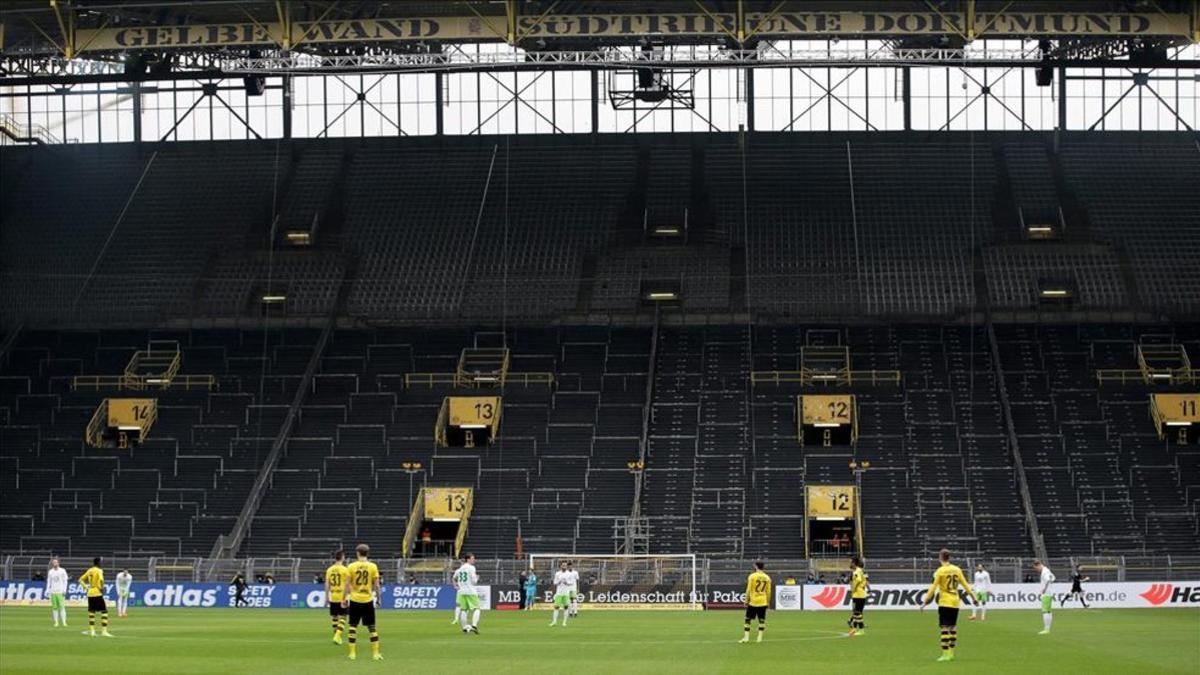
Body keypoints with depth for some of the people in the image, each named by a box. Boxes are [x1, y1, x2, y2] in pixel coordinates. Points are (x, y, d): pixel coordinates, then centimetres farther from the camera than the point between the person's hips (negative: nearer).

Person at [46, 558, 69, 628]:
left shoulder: (62, 571, 3)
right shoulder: (50, 572, 12)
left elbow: (65, 581, 3)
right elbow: (48, 582, 16)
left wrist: (64, 590, -8)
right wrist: (47, 590, 5)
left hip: (60, 592, -3)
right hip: (53, 592, 3)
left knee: (62, 606, -9)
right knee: (54, 607, 0)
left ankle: (64, 622, -9)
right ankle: (56, 622, 3)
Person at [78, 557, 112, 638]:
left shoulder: (89, 571, 11)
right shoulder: (99, 571, -9)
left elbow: (81, 580, 14)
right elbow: (101, 580, -26)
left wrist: (86, 586, 10)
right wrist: (101, 588, -12)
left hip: (90, 594, 7)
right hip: (97, 593, -7)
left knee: (91, 612, 15)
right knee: (104, 611, -2)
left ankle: (92, 630, 13)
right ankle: (104, 631, -10)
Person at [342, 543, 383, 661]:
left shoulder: (351, 566, -4)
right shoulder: (373, 567, -3)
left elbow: (347, 585, -4)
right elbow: (376, 585, -2)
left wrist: (344, 599, 5)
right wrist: (379, 598, 10)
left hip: (355, 600, 0)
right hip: (368, 600, 0)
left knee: (353, 626, 7)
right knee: (372, 627, 8)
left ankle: (352, 653, 3)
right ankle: (375, 653, 5)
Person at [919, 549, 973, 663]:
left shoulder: (940, 571, -9)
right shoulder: (957, 570, 5)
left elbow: (933, 588, -11)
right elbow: (965, 585, 9)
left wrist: (925, 602, -7)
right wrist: (972, 596, 20)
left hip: (944, 603, -5)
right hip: (955, 603, 5)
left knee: (945, 627, -4)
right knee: (953, 627, 14)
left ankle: (946, 654, -8)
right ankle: (951, 653, 16)